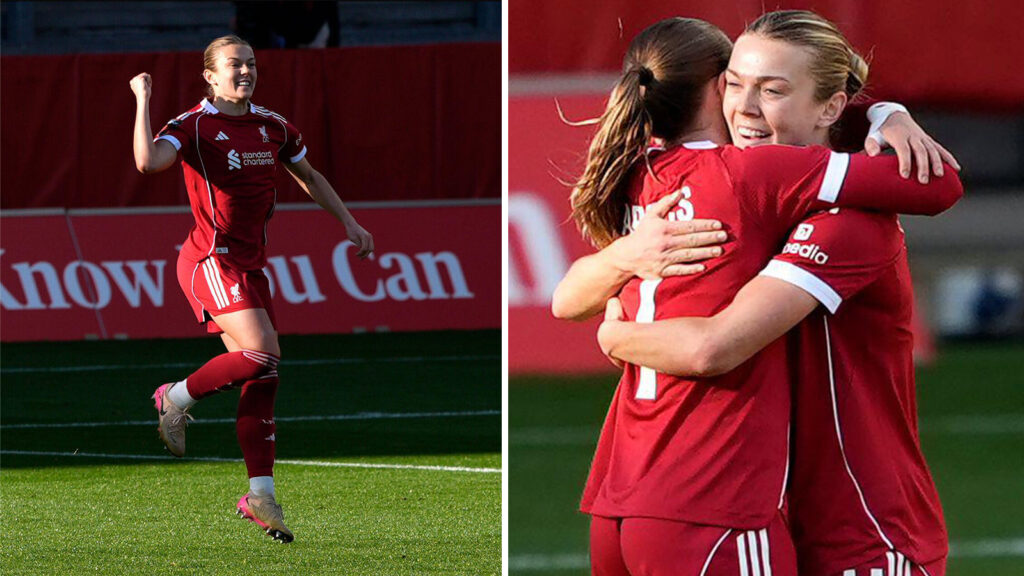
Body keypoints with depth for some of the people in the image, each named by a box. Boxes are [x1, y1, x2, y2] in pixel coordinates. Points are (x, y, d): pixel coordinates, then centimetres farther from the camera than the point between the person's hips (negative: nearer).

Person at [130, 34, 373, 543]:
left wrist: (348, 222, 23)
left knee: (261, 380, 3)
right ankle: (177, 398, 0)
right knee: (262, 355, -22)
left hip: (250, 266, 7)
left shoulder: (272, 127, 11)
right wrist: (143, 101, -25)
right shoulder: (193, 126, -9)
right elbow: (148, 162, -29)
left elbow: (308, 177, 28)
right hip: (211, 260, -7)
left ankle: (260, 497, 7)